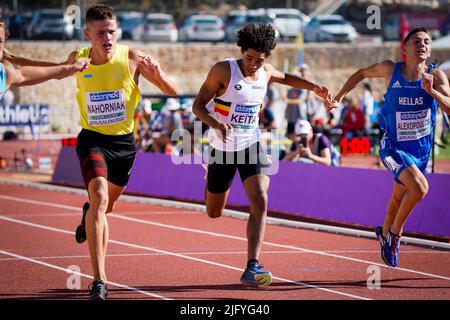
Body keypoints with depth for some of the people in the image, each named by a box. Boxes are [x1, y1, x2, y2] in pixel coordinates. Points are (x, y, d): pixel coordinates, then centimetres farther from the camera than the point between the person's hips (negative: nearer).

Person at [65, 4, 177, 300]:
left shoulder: (132, 58, -13)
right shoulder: (78, 59, -7)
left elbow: (172, 91, -11)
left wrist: (156, 72, -28)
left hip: (124, 141, 2)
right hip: (92, 139, -2)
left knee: (108, 206, 21)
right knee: (99, 199, -25)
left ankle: (89, 215, 62)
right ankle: (99, 280, -26)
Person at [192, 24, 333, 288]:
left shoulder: (265, 72, 1)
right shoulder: (223, 70, -15)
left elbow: (285, 78, 25)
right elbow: (198, 105, -15)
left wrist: (315, 88, 14)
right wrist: (215, 123, -34)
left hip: (251, 146, 3)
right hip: (223, 147, -3)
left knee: (260, 201, -20)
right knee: (214, 213, 11)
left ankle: (252, 267, -22)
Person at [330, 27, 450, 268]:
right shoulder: (391, 70, -10)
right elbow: (362, 73, 9)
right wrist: (339, 97, 8)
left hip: (420, 149, 3)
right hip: (394, 146, -3)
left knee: (399, 197, 22)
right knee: (419, 187, -26)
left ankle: (385, 232, 52)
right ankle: (396, 232, -3)